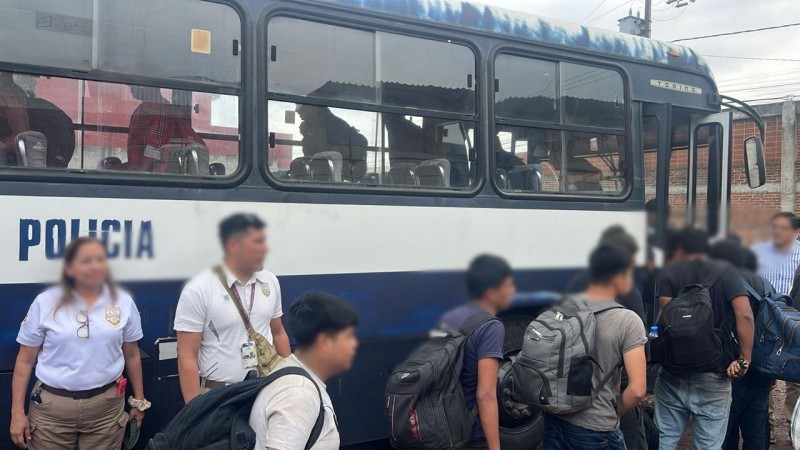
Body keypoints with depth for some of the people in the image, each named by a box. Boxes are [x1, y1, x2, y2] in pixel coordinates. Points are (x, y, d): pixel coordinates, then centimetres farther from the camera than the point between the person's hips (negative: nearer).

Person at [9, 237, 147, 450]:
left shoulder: (123, 302, 1)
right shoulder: (45, 303, -4)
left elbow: (131, 355, 9)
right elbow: (25, 361, 2)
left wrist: (139, 399, 13)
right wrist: (17, 412, -1)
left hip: (106, 407, 1)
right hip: (51, 408, -1)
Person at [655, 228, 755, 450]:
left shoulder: (669, 273, 3)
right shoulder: (726, 271, 2)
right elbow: (745, 315, -12)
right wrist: (744, 359, -6)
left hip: (673, 374, 1)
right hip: (714, 377, -1)